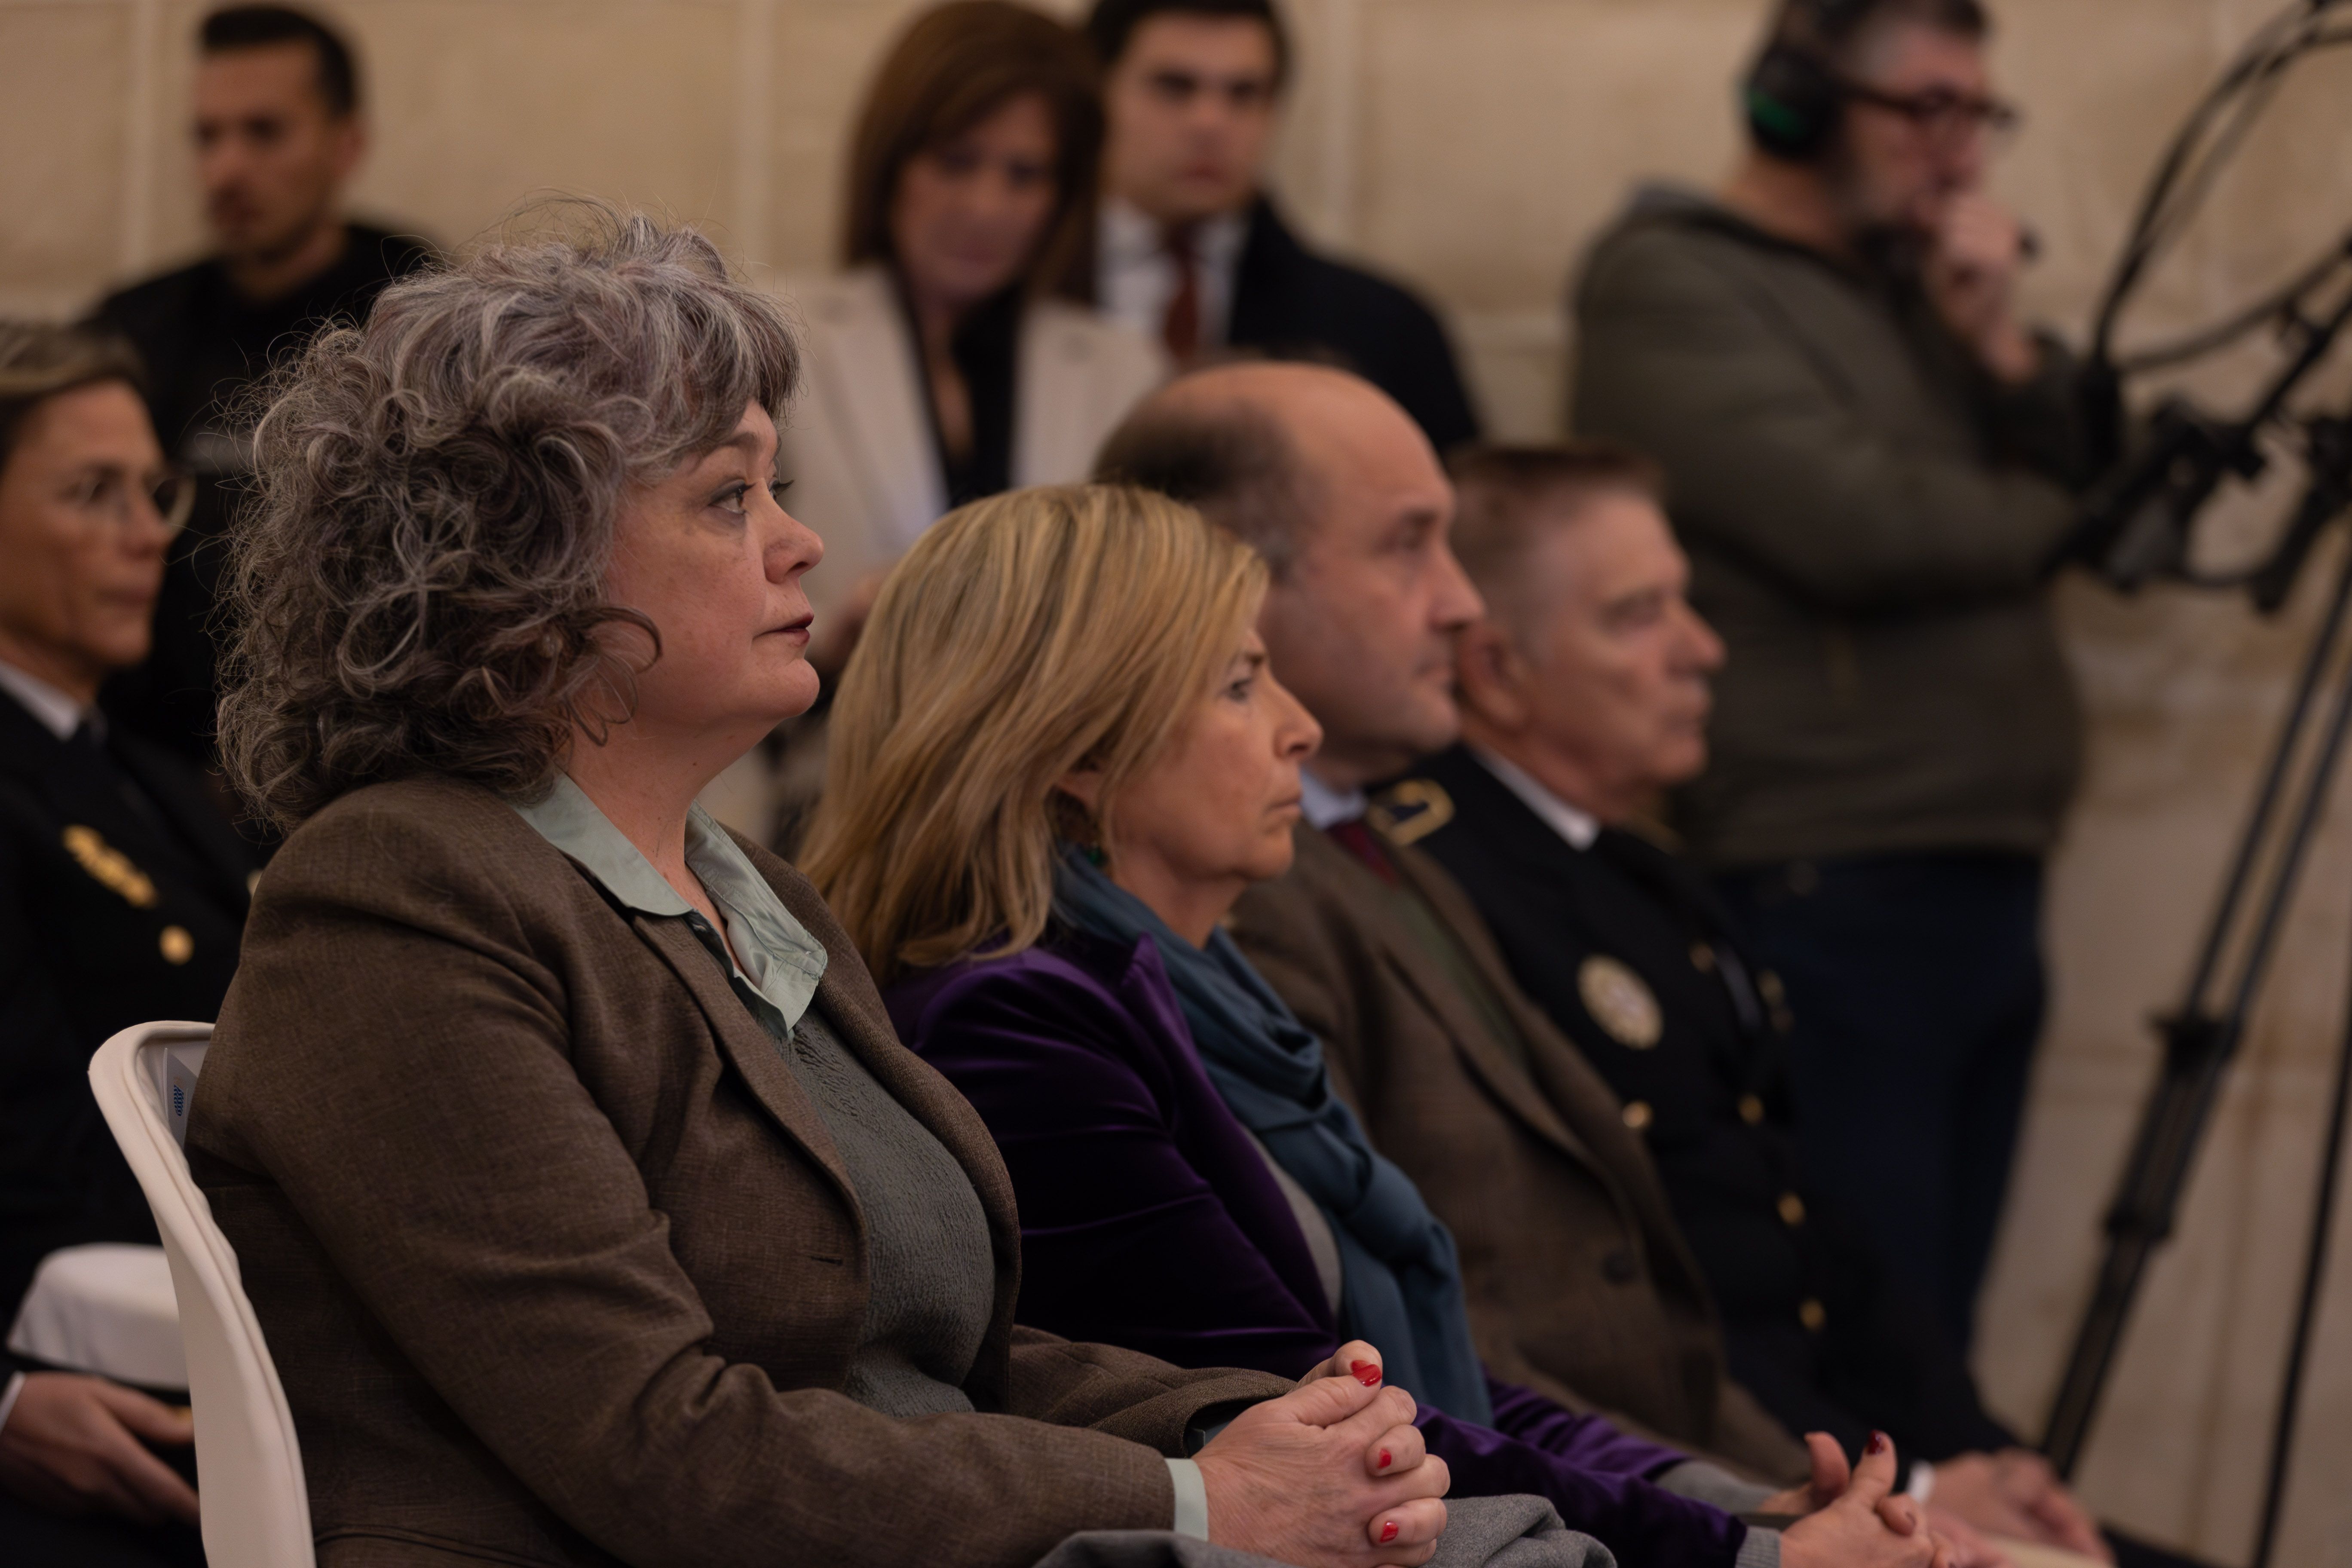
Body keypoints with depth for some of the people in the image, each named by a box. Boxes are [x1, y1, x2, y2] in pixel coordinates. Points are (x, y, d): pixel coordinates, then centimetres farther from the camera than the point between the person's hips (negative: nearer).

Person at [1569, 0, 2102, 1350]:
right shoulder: (1671, 284, -5)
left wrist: (2004, 351, -3)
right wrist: (2036, 514, 1)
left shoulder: (1915, 285, 21)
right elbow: (1852, 526, -17)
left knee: (1929, 1338, 8)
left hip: (1987, 875, 8)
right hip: (1829, 885, -8)